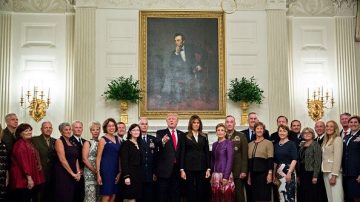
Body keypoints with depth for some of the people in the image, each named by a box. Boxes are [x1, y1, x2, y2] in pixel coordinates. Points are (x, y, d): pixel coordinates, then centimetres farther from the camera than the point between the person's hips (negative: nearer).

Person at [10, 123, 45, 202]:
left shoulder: (29, 143, 16)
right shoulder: (20, 144, -13)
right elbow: (23, 162, -20)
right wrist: (29, 178, -24)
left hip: (31, 177, 9)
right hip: (24, 179, -9)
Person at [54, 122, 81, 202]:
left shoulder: (72, 143, 15)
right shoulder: (59, 141, -6)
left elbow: (76, 158, 12)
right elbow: (62, 159, -15)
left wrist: (78, 172, -2)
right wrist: (72, 173, -14)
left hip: (73, 175, 7)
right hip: (63, 173, -6)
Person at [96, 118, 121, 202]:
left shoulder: (118, 139, 12)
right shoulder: (103, 140, -4)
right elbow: (98, 157, -7)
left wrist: (120, 171, 5)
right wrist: (98, 174, -12)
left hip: (116, 169, 6)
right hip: (106, 169, -6)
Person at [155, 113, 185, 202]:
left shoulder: (182, 134, 13)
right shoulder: (160, 133, 2)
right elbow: (157, 146, -17)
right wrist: (163, 141, -40)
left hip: (177, 168, 3)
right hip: (164, 168, -3)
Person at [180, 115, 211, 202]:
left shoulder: (204, 136, 10)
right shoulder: (185, 136, 2)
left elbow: (207, 153, 9)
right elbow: (182, 153, -1)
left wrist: (208, 168, 2)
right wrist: (182, 169, -7)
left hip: (201, 167, 2)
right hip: (189, 167, -2)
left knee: (201, 190, 3)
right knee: (190, 190, 2)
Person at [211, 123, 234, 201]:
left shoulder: (229, 143, -5)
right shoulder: (214, 144, 14)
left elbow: (230, 160, -11)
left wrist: (226, 176, -17)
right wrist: (211, 175, 8)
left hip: (224, 174, -6)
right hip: (215, 175, 6)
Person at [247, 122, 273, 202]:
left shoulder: (268, 143, -2)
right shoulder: (250, 144, 13)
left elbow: (270, 159, -8)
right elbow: (249, 160, 14)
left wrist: (270, 173, -15)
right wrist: (249, 175, 12)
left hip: (263, 172, -5)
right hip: (253, 173, 5)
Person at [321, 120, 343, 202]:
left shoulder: (337, 139, -7)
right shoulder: (326, 141, 16)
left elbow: (337, 158, -14)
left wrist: (334, 175, -19)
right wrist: (324, 172, 5)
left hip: (333, 172, -7)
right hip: (325, 172, 7)